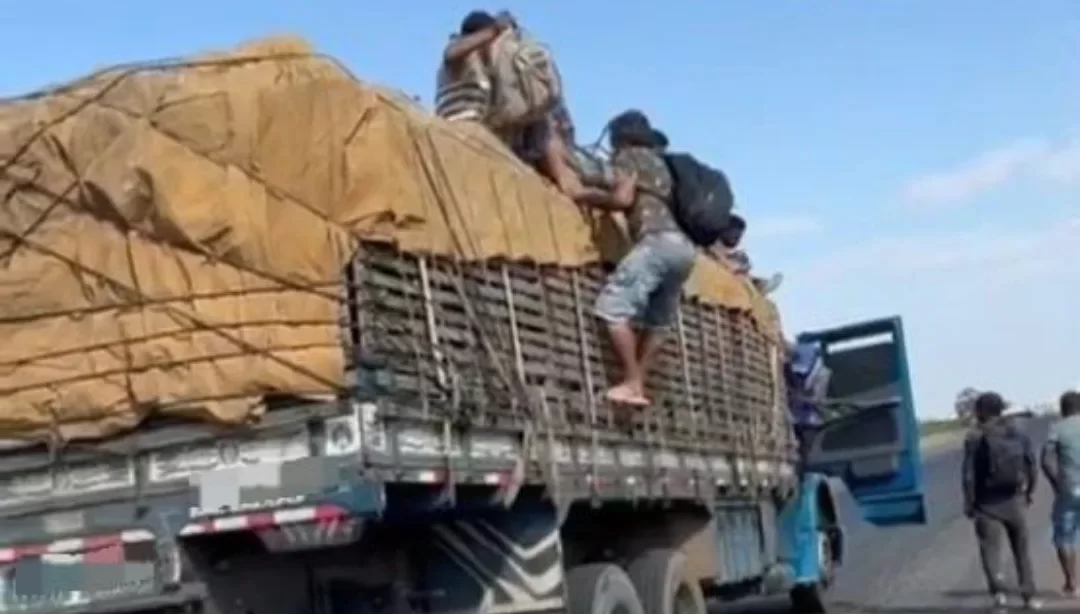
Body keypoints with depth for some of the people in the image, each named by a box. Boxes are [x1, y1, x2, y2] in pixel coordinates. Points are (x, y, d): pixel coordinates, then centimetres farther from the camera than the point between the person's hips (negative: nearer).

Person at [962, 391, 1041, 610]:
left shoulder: (975, 438, -9)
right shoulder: (1018, 434, 2)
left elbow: (969, 474, -12)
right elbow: (1031, 465, 3)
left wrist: (969, 503, -5)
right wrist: (1029, 492, 14)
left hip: (987, 503, -3)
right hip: (1015, 500, 3)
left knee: (990, 548, 4)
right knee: (1022, 549, 14)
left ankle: (998, 591, -11)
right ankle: (1029, 596, 14)